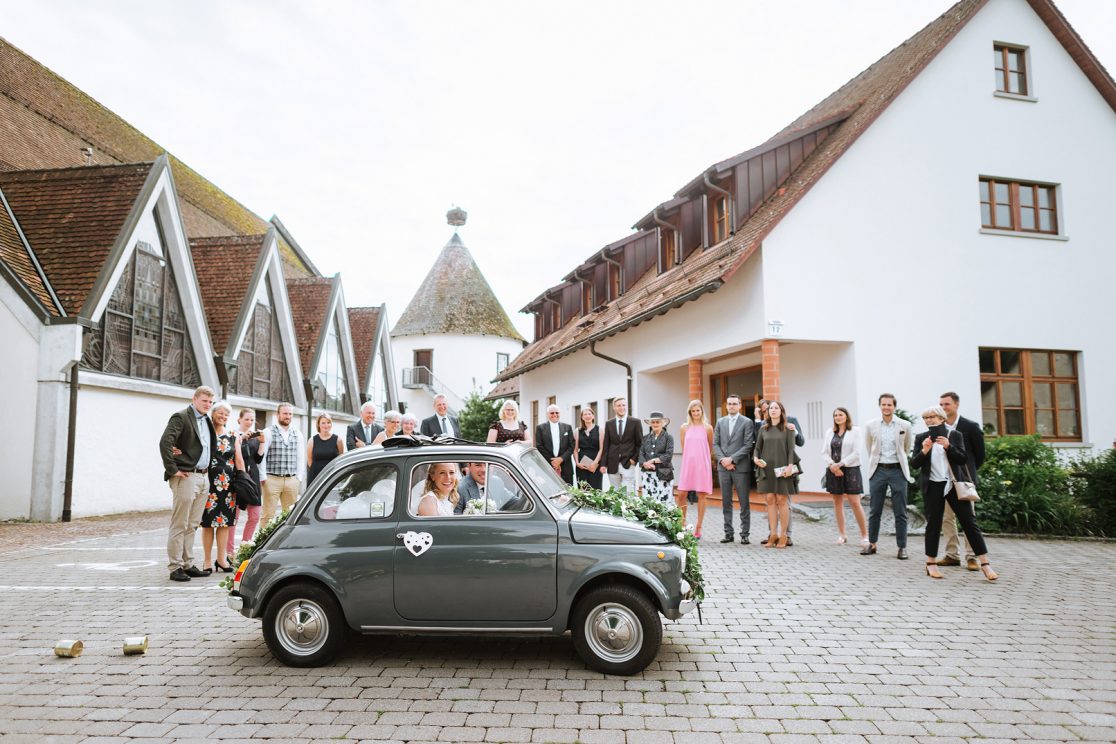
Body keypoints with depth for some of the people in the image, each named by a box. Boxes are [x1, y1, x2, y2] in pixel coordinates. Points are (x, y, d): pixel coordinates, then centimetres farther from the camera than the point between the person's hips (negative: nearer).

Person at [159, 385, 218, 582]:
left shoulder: (207, 421, 17)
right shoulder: (181, 417, -8)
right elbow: (165, 442, -19)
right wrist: (172, 470, -18)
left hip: (204, 477, 8)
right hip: (186, 477, -8)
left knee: (192, 525, 13)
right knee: (179, 525, -2)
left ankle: (188, 565, 19)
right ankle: (175, 567, 4)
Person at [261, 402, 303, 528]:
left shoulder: (297, 434, 12)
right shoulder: (269, 432, -1)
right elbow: (261, 456, -3)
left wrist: (299, 478, 8)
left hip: (292, 479, 4)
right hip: (272, 479, -4)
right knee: (268, 515, -3)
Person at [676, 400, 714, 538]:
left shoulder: (707, 428, 2)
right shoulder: (684, 428, 6)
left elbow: (710, 449, 11)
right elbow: (683, 448, 12)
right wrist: (691, 457, 10)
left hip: (703, 465, -1)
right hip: (687, 464, 1)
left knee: (701, 495, 1)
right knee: (682, 494, -4)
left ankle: (698, 528, 9)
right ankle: (682, 522, 14)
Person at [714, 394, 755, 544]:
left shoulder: (747, 422, 0)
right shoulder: (720, 421, 12)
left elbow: (748, 445, -7)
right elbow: (715, 444, 9)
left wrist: (732, 459, -13)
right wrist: (722, 459, -6)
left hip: (740, 467, -4)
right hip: (723, 467, 4)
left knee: (744, 502, 0)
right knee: (726, 502, 7)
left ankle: (745, 534, 6)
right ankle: (728, 533, 13)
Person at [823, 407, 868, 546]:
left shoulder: (855, 431, -1)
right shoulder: (830, 432, 11)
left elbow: (856, 453, -8)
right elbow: (824, 452, 8)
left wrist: (840, 464, -13)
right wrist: (832, 465, -9)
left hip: (850, 469, -4)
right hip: (833, 471, 4)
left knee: (855, 503, -8)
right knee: (837, 502, 7)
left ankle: (864, 535, 0)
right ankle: (841, 535, 15)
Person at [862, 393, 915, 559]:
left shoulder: (904, 426, -2)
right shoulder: (871, 425, 0)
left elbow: (907, 448, 14)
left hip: (898, 470, -1)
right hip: (878, 470, 1)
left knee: (900, 512, 2)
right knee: (874, 511, 7)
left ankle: (902, 547, 9)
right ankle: (872, 544, 18)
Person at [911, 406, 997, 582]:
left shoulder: (955, 435, 4)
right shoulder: (921, 438, 4)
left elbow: (963, 460, -4)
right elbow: (914, 464, -1)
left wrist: (948, 446, -17)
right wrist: (924, 451, -18)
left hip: (954, 483, 0)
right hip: (932, 486, 0)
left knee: (969, 522, -1)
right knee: (933, 524, 4)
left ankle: (984, 563, 3)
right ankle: (931, 564, 15)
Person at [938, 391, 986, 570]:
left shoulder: (971, 426, -5)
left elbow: (980, 453, 4)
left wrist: (969, 471, 9)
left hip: (964, 479, -3)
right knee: (946, 518, 5)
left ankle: (971, 557, 4)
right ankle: (952, 555, 13)